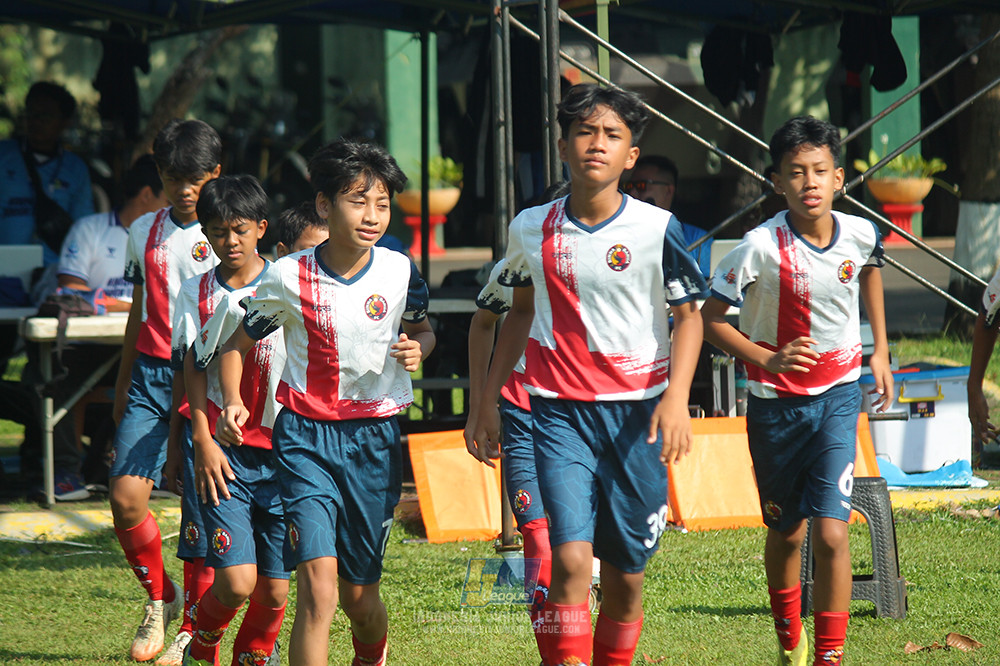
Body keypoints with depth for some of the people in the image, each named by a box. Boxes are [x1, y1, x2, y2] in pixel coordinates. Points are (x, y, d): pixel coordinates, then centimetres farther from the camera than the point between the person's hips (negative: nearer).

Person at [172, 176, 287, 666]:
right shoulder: (196, 293, 7)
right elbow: (193, 369, 5)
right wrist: (202, 442, -6)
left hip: (278, 449, 1)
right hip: (219, 450, -1)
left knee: (274, 589, 2)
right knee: (236, 581, -14)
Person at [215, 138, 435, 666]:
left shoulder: (400, 274, -4)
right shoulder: (288, 277, -8)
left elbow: (422, 329, 16)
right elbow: (238, 342, 5)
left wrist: (417, 349, -8)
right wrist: (233, 402, -12)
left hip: (374, 440, 2)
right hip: (305, 436, -2)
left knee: (359, 593, 11)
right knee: (319, 581, -19)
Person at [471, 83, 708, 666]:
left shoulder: (657, 229, -4)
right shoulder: (532, 229, 4)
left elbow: (689, 314, 0)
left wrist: (676, 397, -14)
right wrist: (489, 400, 19)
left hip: (636, 412, 0)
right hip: (560, 413, 0)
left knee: (625, 577, 5)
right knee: (572, 559, -17)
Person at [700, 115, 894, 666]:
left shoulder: (860, 234, -9)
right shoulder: (761, 247, -20)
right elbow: (710, 318, -12)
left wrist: (880, 352, 18)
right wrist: (767, 360, -26)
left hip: (839, 397, 1)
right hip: (775, 403, -1)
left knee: (831, 534, -13)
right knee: (786, 533, 15)